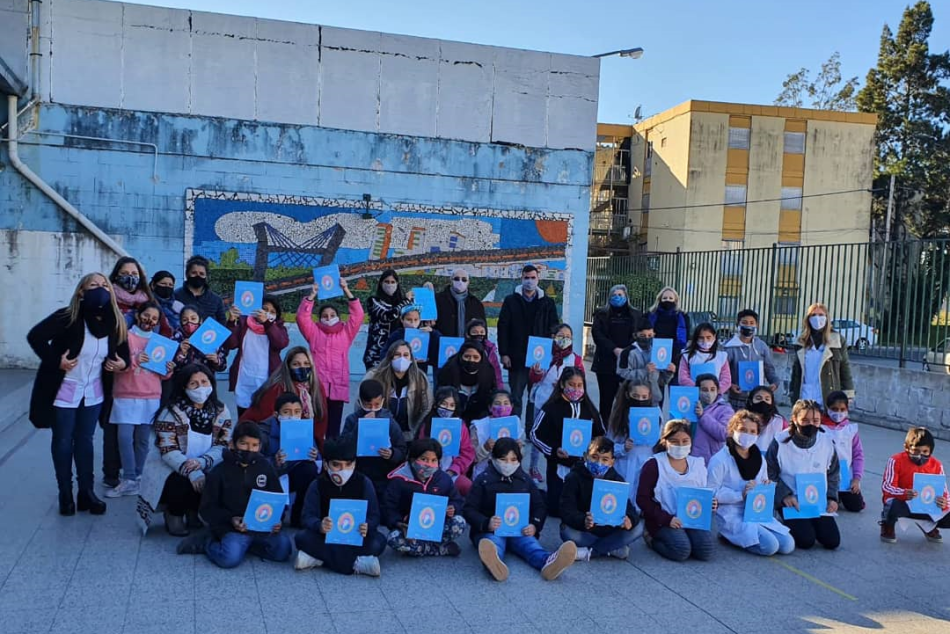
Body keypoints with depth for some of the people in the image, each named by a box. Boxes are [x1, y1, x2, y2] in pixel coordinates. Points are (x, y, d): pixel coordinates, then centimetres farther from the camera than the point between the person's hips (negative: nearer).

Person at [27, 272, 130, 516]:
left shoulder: (115, 324, -3)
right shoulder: (67, 318, -19)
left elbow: (123, 351, 11)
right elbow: (35, 336, -20)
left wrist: (122, 363, -9)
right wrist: (56, 361, -24)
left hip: (93, 393, 4)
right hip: (64, 391, -4)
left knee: (85, 441, 13)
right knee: (63, 442, 6)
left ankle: (87, 492, 21)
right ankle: (66, 495, 18)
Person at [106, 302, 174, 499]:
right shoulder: (125, 336, 3)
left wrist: (168, 371, -4)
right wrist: (133, 361, -20)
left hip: (151, 397, 3)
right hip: (126, 396, -3)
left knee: (142, 440, 2)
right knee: (125, 437, -11)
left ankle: (135, 478, 11)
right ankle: (129, 481, -7)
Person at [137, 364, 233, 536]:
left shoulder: (221, 411, -1)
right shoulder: (171, 412, -13)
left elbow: (223, 446, -6)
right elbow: (168, 451, -20)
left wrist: (201, 462, -26)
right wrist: (191, 472, -34)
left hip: (204, 469, 4)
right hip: (168, 468, -4)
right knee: (181, 485, -34)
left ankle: (195, 512, 8)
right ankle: (174, 514, 2)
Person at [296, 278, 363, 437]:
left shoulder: (346, 332, 14)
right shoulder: (314, 332, 13)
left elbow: (358, 315, 5)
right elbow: (302, 317, 1)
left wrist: (346, 291, 0)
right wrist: (312, 295, -4)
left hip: (339, 386, 1)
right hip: (317, 386, -1)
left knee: (334, 425, 4)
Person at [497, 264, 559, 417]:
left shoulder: (547, 303, 9)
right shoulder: (511, 301, 5)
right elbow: (503, 328, 1)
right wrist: (503, 353, -6)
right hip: (516, 358, -1)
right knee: (515, 397, 4)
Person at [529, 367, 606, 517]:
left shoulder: (589, 407, 5)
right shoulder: (551, 407, -8)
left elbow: (601, 434, 14)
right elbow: (535, 434, -8)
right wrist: (553, 451, -21)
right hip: (559, 466, -4)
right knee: (556, 509, -1)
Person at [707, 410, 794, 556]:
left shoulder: (760, 459, 12)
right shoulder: (720, 460, -11)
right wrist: (741, 494, -23)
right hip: (732, 515, -7)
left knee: (788, 545, -8)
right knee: (770, 546, -23)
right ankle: (728, 534, 0)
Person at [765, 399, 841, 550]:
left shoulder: (827, 442, -5)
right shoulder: (781, 442, -14)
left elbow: (833, 474, 11)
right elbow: (770, 475, -6)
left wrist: (832, 497, -1)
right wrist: (784, 495, -18)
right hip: (790, 502, -4)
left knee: (832, 541, -8)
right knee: (806, 540, -20)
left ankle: (810, 524, 21)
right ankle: (789, 523, 12)